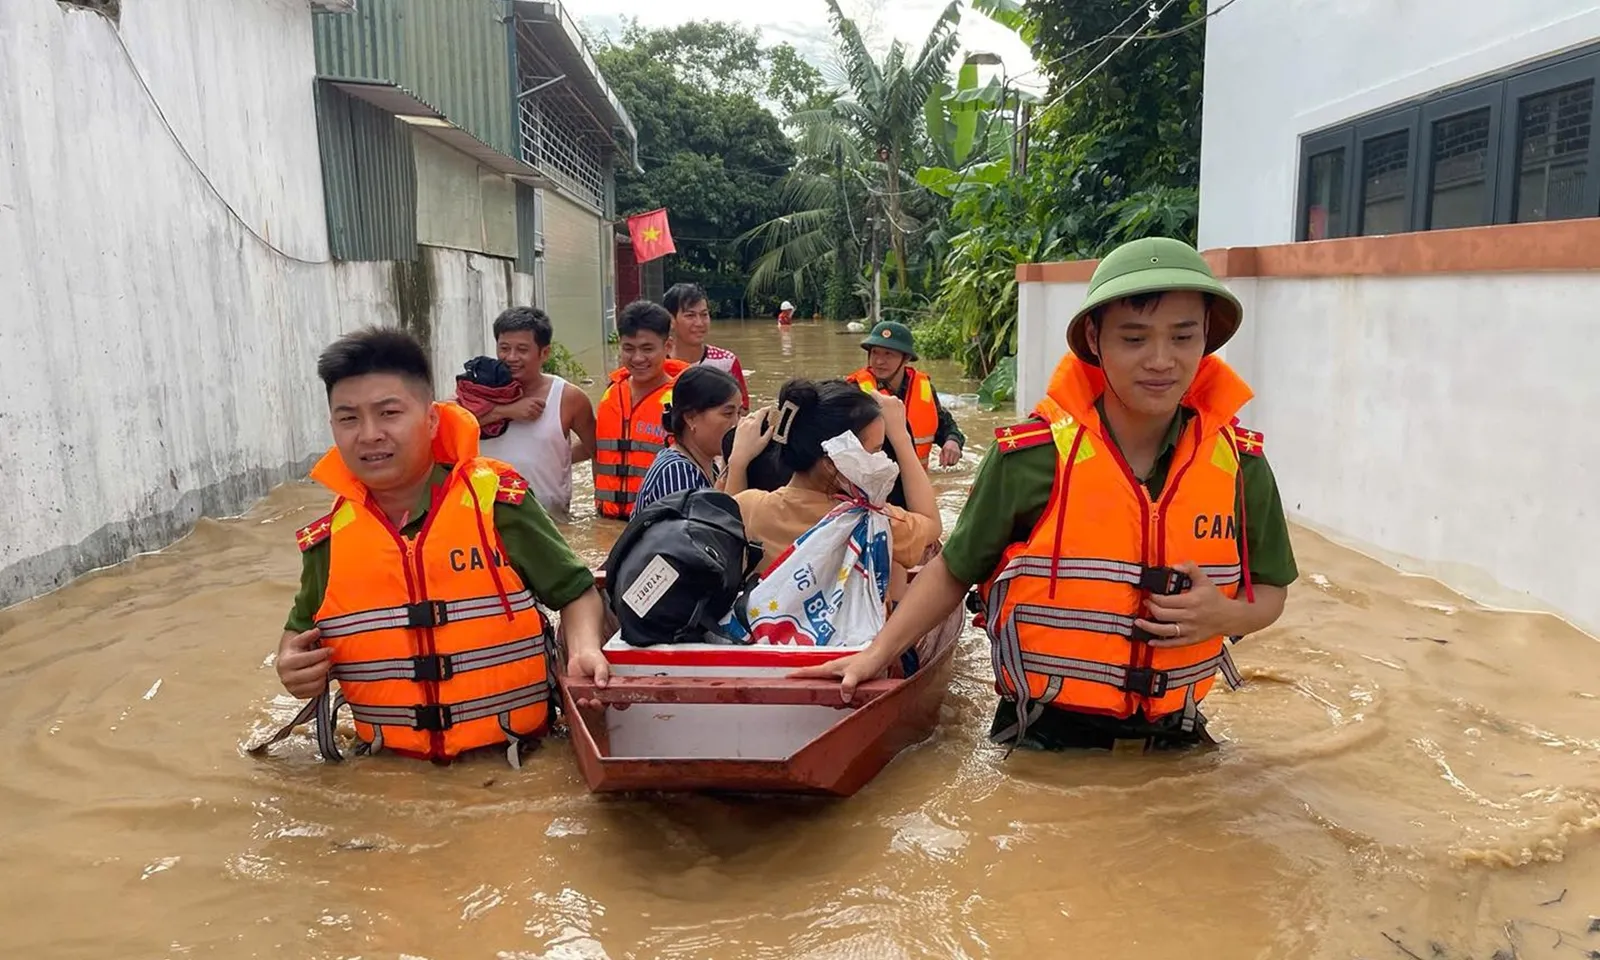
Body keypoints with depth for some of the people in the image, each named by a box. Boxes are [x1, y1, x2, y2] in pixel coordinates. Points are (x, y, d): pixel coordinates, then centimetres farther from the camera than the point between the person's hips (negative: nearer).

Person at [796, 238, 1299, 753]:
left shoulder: (1240, 465, -7)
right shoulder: (1029, 458, -16)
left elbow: (1269, 591, 7)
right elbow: (953, 571, -3)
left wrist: (1226, 617, -15)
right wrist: (878, 653, -11)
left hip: (1169, 740, 3)